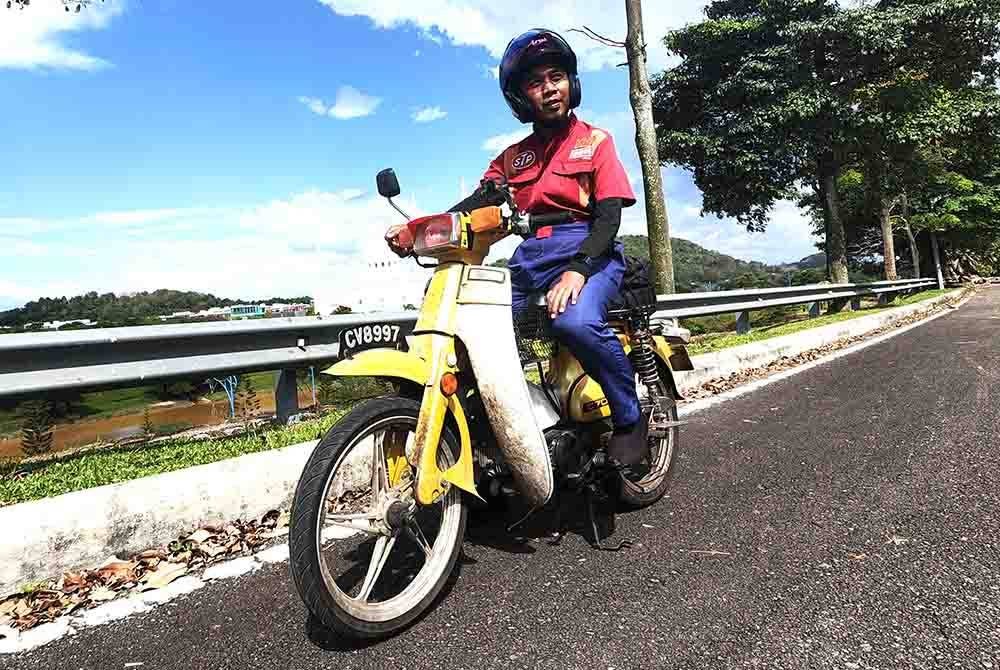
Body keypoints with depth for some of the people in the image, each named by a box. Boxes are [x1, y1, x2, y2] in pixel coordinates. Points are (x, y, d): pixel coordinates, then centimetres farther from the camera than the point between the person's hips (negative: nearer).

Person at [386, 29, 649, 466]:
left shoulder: (595, 141, 11)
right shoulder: (512, 157, 22)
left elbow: (609, 215, -4)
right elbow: (475, 205, 6)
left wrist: (577, 269, -23)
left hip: (587, 253, -4)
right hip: (529, 258, 5)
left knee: (575, 321, -36)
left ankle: (630, 417, -13)